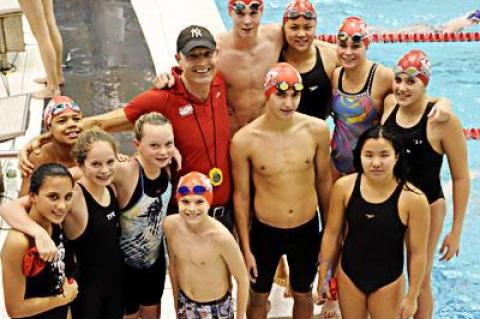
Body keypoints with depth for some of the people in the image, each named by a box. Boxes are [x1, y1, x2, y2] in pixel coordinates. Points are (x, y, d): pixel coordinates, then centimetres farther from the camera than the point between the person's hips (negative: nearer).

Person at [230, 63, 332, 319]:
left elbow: (323, 180, 1)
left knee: (303, 294, 22)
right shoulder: (244, 140, -18)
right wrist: (245, 247, -4)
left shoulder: (317, 130, -13)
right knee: (259, 296, 19)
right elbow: (241, 195, -7)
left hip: (307, 229, 2)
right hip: (265, 231, -1)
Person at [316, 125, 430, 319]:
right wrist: (323, 274, 4)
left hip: (388, 282, -2)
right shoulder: (344, 187, -15)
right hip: (348, 277, 2)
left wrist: (412, 296, -6)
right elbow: (331, 233, -2)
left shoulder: (413, 199, -22)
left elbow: (418, 252, -12)